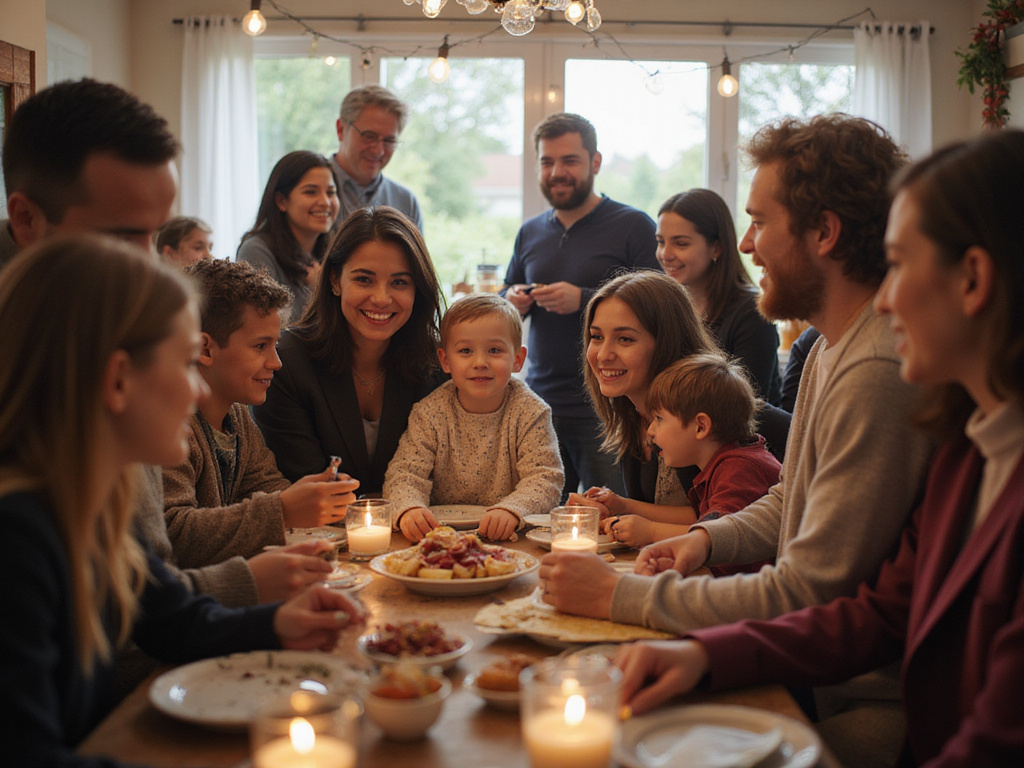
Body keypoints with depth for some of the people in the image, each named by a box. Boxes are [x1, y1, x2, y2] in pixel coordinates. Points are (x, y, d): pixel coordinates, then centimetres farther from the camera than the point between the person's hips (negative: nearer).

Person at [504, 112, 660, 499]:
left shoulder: (634, 226, -3)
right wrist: (513, 301, 3)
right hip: (540, 405, 5)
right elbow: (508, 292, 27)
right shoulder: (530, 232, 16)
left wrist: (583, 300, -19)